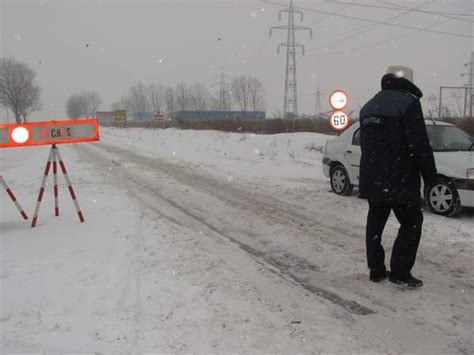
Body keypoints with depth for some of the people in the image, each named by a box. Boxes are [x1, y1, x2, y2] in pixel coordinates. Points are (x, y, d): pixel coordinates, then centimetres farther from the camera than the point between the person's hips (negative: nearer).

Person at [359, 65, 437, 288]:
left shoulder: (368, 107, 14)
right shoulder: (408, 103, -13)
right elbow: (419, 145, -16)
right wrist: (430, 175, -7)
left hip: (372, 180, 8)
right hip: (400, 181, -7)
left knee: (375, 222, 14)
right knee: (411, 223, 5)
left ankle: (376, 270, 19)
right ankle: (400, 272, 3)